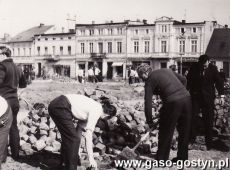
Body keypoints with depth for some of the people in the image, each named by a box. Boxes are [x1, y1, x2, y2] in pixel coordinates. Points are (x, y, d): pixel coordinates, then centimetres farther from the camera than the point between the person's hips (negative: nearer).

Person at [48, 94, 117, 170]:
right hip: (61, 107, -10)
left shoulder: (93, 107, 18)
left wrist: (77, 149, 26)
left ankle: (64, 163, 38)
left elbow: (80, 127, 22)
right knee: (73, 139, -3)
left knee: (67, 137, 23)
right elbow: (88, 134, -14)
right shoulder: (96, 111, -8)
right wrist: (91, 158, -13)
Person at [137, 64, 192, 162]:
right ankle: (182, 158, 30)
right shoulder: (166, 70, 21)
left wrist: (149, 121, 8)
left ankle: (161, 159, 20)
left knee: (166, 133, 10)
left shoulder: (150, 80, 4)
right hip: (186, 97, 6)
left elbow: (148, 103, 0)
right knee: (184, 131, 18)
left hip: (173, 102, -6)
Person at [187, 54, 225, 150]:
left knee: (208, 120, 1)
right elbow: (188, 80, 3)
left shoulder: (213, 68, -1)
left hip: (208, 97, 0)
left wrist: (221, 94, -5)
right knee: (193, 118, -5)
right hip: (195, 96, 0)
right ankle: (191, 140, 5)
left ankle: (209, 142, 11)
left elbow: (218, 81, 2)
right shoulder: (194, 67, -2)